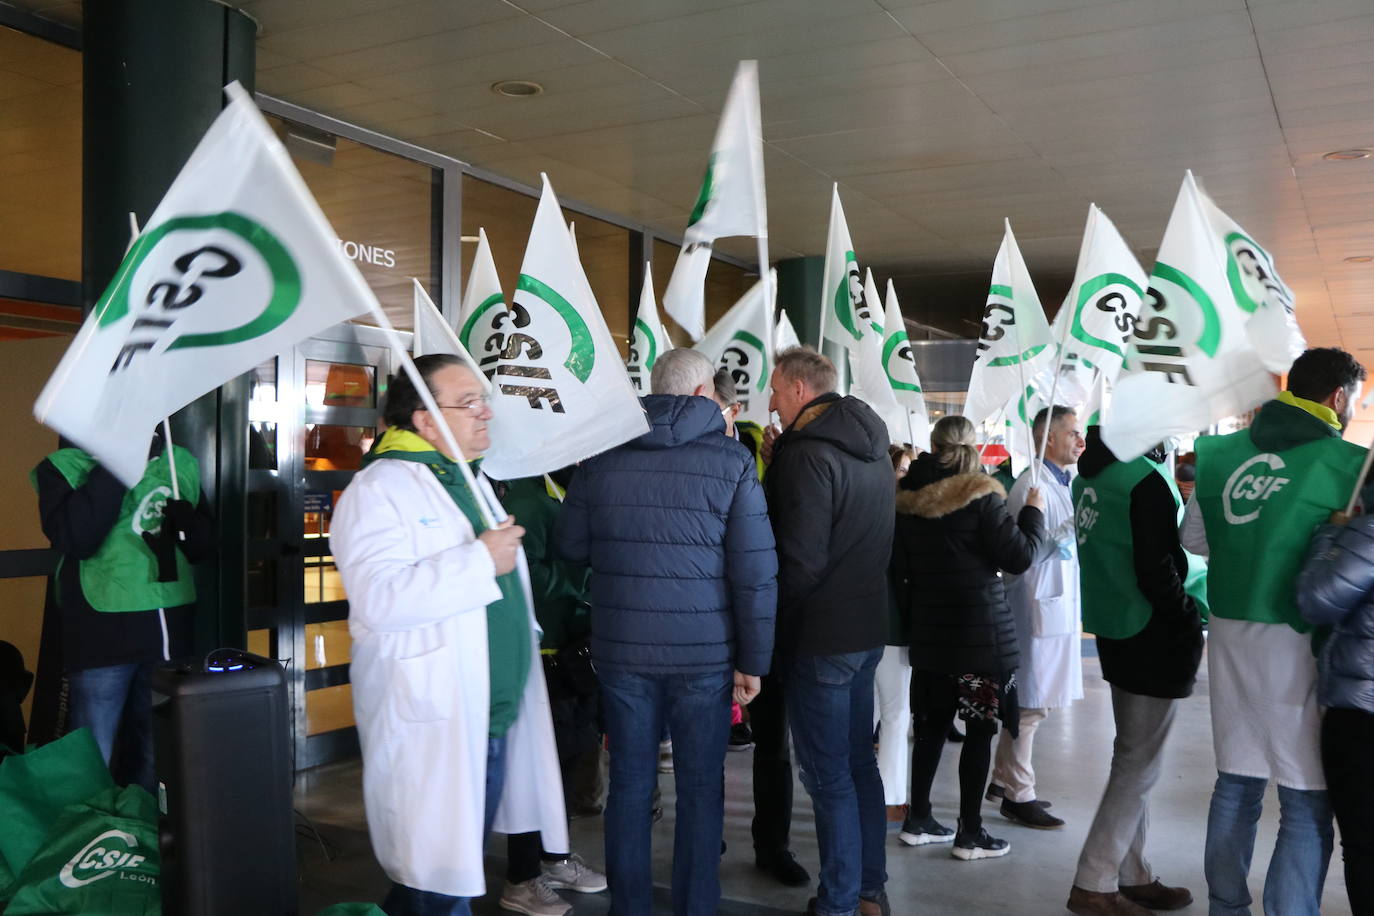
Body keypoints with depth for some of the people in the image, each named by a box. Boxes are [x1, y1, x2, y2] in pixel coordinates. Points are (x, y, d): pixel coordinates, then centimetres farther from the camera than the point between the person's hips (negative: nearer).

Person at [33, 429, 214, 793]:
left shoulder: (181, 462, 8)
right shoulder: (64, 465, -3)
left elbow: (204, 545, 13)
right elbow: (75, 537, -21)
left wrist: (189, 524, -9)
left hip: (169, 633, 4)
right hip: (101, 636, -4)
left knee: (157, 759, 17)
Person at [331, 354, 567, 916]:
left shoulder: (473, 484, 16)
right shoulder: (381, 489, -13)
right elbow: (378, 597, -28)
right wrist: (481, 562, -23)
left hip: (496, 719, 9)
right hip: (431, 729, -9)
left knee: (465, 865, 19)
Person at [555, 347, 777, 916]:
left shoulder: (602, 456, 0)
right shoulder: (731, 460, -6)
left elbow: (570, 546, 7)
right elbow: (755, 572, -8)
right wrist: (752, 659, -1)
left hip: (621, 650, 2)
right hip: (705, 653, -2)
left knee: (630, 785, 12)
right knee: (700, 788, 11)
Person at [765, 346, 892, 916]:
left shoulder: (809, 454, -19)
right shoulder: (870, 443, 9)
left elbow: (800, 561, -23)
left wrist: (771, 622, -10)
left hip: (820, 638, -9)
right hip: (867, 627, 9)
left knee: (828, 777, 1)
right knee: (859, 762, 18)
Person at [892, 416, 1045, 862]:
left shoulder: (908, 501, 3)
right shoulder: (980, 498, -13)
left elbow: (900, 568, 9)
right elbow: (1019, 556, -11)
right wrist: (1034, 512, 4)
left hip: (929, 629, 6)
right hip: (980, 629, -5)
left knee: (932, 724, 15)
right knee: (980, 728, 3)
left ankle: (918, 819, 22)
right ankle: (970, 832, 7)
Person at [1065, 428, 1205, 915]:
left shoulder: (1091, 474, 7)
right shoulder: (1146, 479, -19)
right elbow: (1157, 570, -21)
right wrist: (1190, 622, -7)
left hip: (1114, 632, 9)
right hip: (1153, 637, -9)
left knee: (1132, 758, 17)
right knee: (1140, 765, 0)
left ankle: (1133, 876, 26)